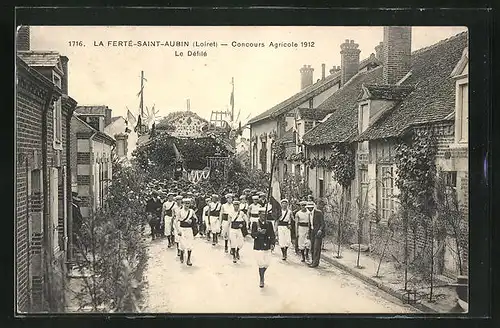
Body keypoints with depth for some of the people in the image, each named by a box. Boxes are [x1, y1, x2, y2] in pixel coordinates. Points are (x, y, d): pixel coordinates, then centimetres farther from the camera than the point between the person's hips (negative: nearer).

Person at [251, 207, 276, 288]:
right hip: (258, 247, -3)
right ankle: (261, 280, 8)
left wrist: (272, 243, -8)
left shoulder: (269, 224, 6)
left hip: (266, 246, 3)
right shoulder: (255, 224, -2)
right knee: (261, 264, -7)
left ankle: (261, 274, 34)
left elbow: (272, 235, 6)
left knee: (266, 264, 5)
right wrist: (259, 232, -27)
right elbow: (253, 235, -8)